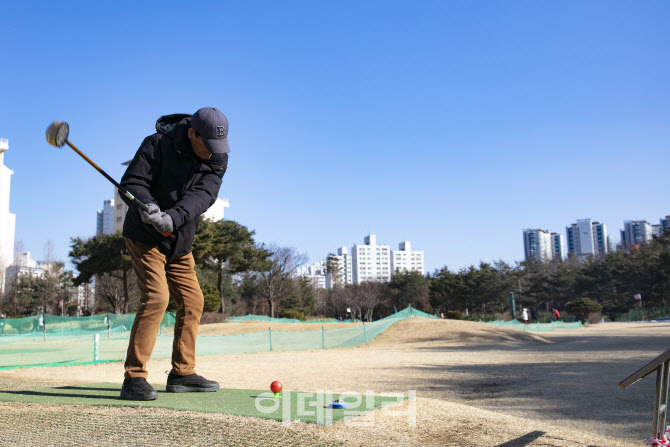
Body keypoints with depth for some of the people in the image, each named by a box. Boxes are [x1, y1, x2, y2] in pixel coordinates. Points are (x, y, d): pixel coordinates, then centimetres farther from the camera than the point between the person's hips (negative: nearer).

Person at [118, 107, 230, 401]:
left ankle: (182, 374, 18)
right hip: (145, 236, -6)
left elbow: (203, 195, -19)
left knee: (192, 301, 6)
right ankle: (134, 379, -16)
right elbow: (131, 183, -18)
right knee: (155, 297, -20)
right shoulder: (158, 144, -16)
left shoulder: (218, 159, -5)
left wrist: (174, 217, -37)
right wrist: (147, 207, -40)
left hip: (180, 242, 6)